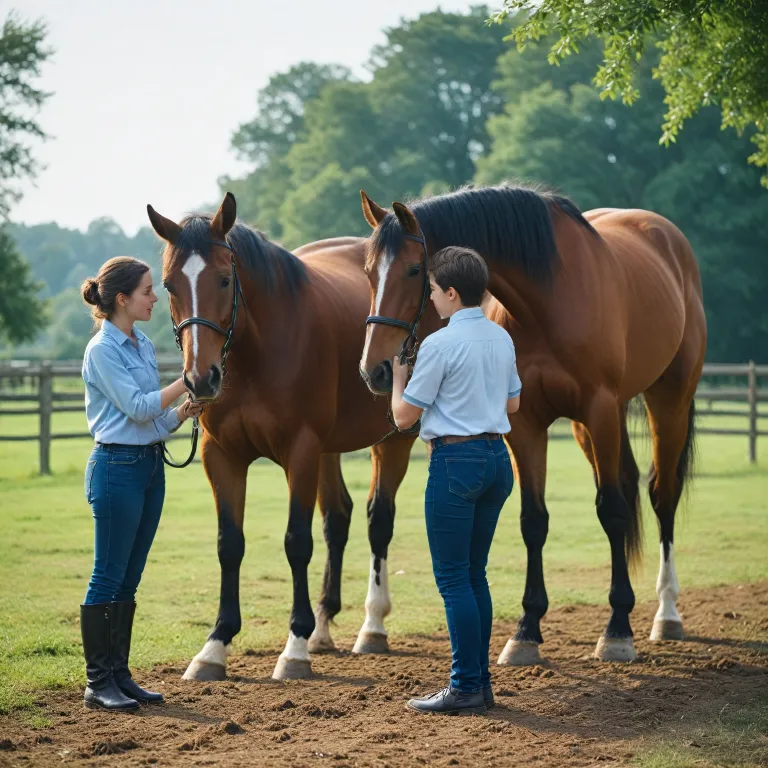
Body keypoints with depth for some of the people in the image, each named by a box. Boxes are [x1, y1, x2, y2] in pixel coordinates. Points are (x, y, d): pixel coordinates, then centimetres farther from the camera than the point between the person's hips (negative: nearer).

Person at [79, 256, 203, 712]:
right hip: (118, 466, -8)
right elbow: (138, 406, -19)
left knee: (129, 580, 11)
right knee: (108, 577, -3)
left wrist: (183, 413, -2)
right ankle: (98, 683, 2)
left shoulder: (143, 345, 13)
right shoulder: (103, 350, -12)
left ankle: (120, 674, 16)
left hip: (151, 465, 8)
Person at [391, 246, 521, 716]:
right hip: (498, 456, 8)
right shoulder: (502, 338, 9)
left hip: (456, 461, -8)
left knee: (454, 579, -3)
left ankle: (466, 689, -4)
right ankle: (481, 681, 16)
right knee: (475, 574, 14)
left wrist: (398, 374, 9)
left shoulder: (440, 344, -14)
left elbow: (404, 416, -8)